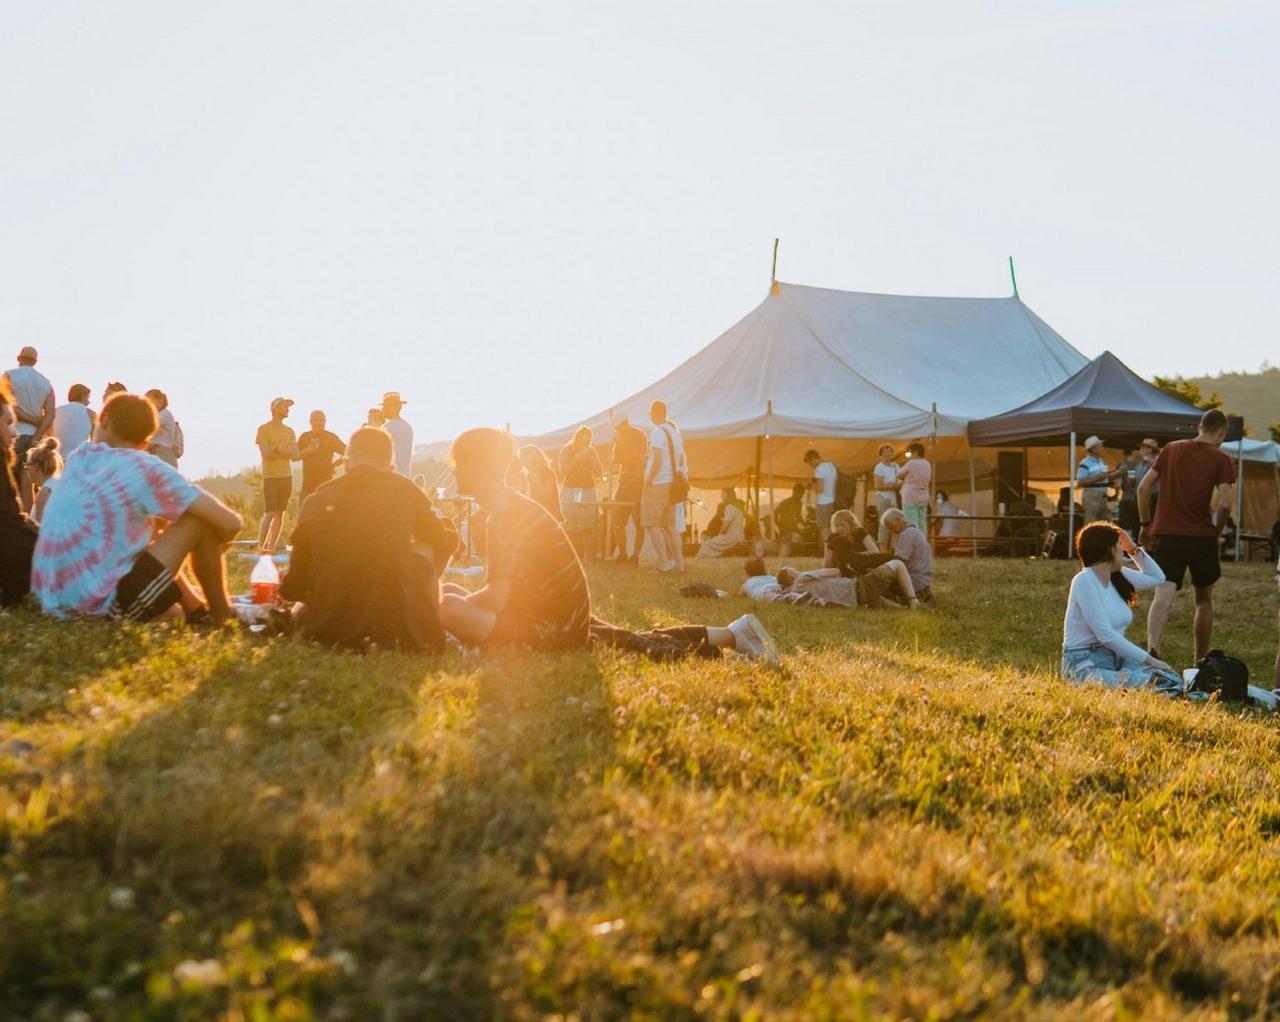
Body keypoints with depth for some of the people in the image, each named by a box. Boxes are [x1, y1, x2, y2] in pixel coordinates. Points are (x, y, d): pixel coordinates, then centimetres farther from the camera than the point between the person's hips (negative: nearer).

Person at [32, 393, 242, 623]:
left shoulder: (79, 457, 12)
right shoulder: (146, 469, -5)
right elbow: (231, 523, -7)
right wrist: (210, 545, 17)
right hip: (104, 605, -7)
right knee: (201, 519, 3)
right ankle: (220, 617, 14)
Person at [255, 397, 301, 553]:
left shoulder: (289, 431, 15)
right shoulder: (263, 429, -2)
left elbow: (295, 455, 4)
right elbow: (266, 453, -12)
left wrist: (277, 448, -8)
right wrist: (286, 451, -2)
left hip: (287, 476, 5)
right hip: (271, 476, -5)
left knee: (280, 513, 2)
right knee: (269, 513, -11)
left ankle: (271, 547, 5)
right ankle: (260, 546, -7)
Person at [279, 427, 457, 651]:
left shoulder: (316, 502, 2)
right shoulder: (404, 491, 0)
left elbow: (293, 589, 6)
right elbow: (445, 542, 16)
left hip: (330, 631, 3)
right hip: (400, 630, -3)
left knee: (300, 608, 37)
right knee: (426, 549, 20)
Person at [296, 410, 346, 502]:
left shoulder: (331, 437, 1)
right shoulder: (305, 437, 9)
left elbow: (347, 454, -2)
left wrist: (333, 465, -4)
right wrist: (307, 451, -11)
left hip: (325, 482, -3)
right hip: (308, 483, 3)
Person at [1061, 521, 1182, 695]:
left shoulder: (1118, 576, 10)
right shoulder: (1085, 580, -13)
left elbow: (1157, 578, 28)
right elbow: (1105, 635, -19)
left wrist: (1134, 549, 15)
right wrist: (1149, 659, -19)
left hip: (1116, 656, 8)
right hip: (1085, 663, -8)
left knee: (1169, 679, -19)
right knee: (1140, 683, -36)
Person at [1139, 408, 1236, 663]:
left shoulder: (1172, 449, 9)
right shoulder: (1221, 459, -1)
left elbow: (1143, 487, 6)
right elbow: (1225, 504, -12)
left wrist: (1145, 524, 14)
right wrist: (1217, 530, 6)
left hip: (1167, 534, 1)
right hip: (1202, 537, -1)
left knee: (1163, 596, -12)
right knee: (1204, 598, 19)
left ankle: (1152, 649, -38)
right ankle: (1201, 663, 26)